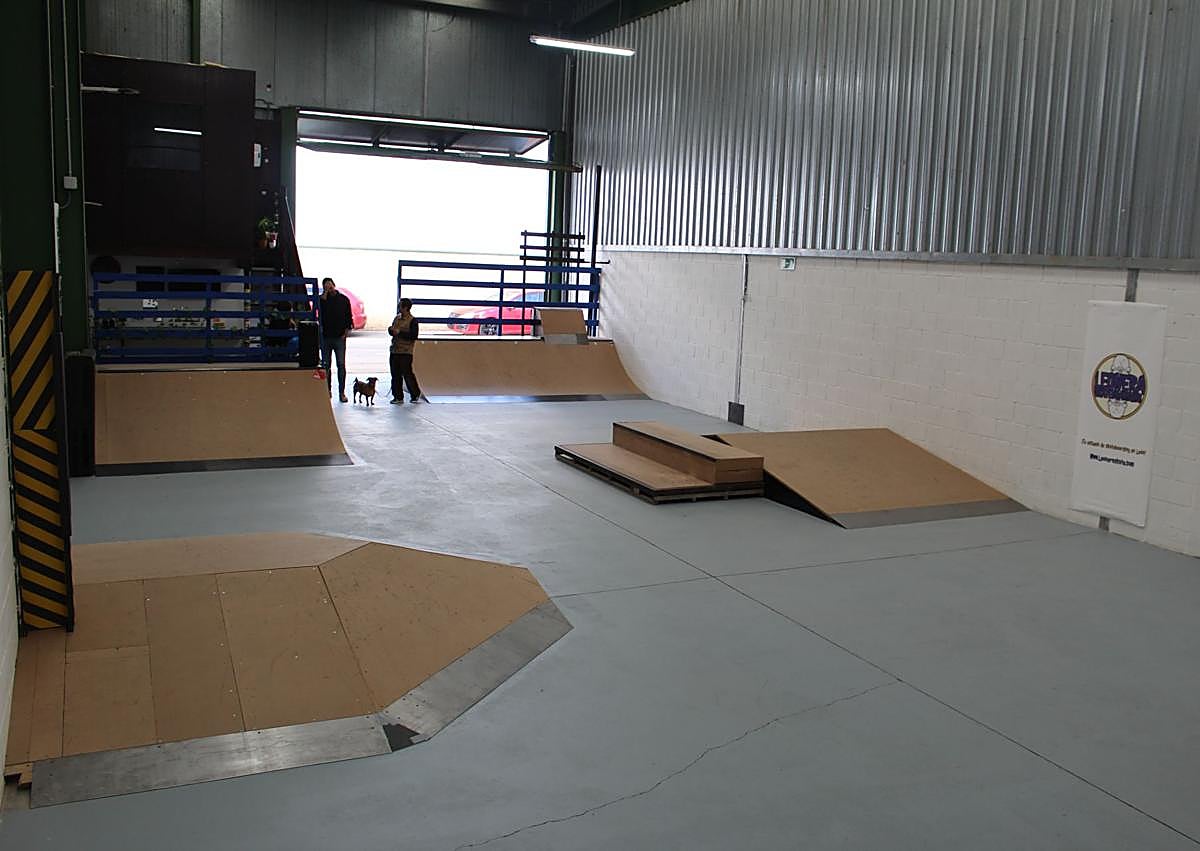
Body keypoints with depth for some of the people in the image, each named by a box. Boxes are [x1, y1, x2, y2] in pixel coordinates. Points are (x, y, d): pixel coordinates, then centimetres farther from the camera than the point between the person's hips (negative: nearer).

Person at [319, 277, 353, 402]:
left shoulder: (343, 299, 6)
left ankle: (342, 392, -3)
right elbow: (319, 309, -16)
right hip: (325, 337, 1)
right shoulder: (322, 299, 6)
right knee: (326, 365, 6)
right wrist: (324, 296, -13)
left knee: (341, 365, -5)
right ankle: (328, 390, 16)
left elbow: (349, 317, 9)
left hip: (339, 337, -1)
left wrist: (347, 331, -2)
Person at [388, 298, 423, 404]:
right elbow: (392, 331, 24)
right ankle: (398, 397, 13)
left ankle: (416, 394, 15)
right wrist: (391, 329, 0)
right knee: (395, 375, 6)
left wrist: (399, 332, -18)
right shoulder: (397, 318, 14)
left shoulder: (413, 321, -8)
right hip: (394, 351, 7)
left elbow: (414, 336, -17)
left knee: (407, 374, -3)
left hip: (406, 352, -7)